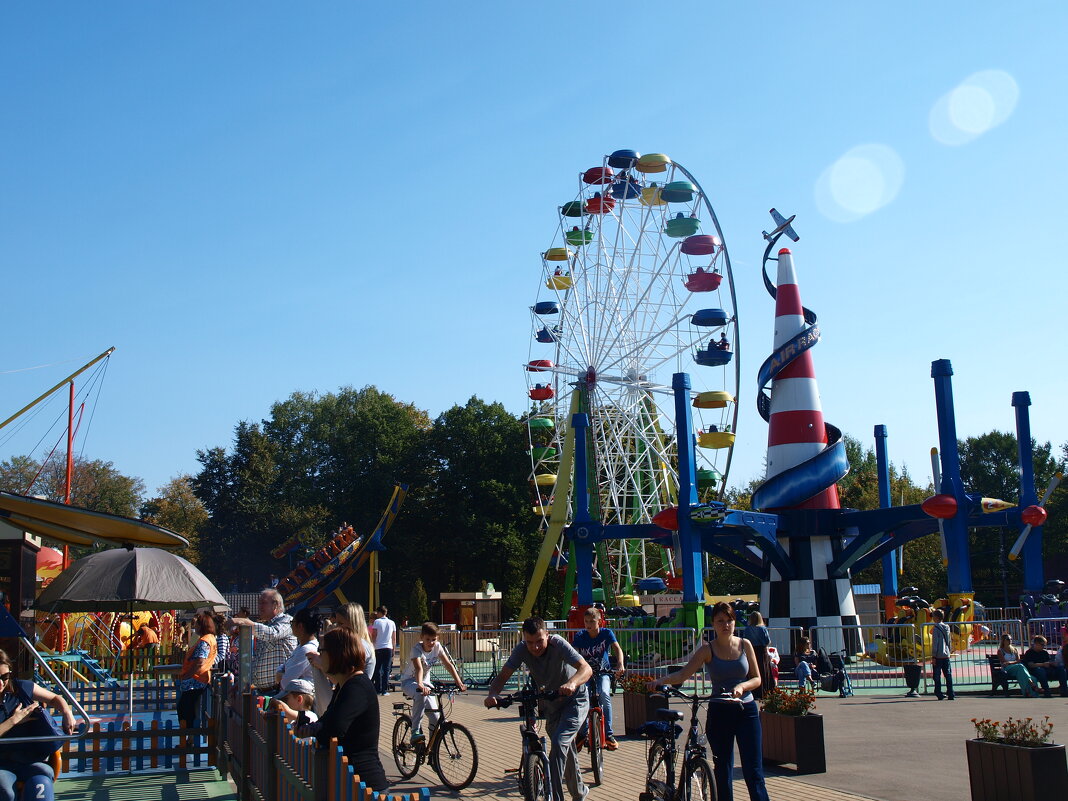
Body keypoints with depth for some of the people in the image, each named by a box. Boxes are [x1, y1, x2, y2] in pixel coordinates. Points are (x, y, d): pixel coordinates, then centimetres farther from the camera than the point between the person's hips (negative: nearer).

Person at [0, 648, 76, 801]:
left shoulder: (22, 689, 6)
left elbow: (55, 699, 16)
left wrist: (67, 714, -3)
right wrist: (14, 720, -12)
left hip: (33, 759, 1)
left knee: (40, 784, -30)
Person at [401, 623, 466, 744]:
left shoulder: (438, 647, -10)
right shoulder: (416, 649, -24)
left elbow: (448, 665, -15)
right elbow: (418, 668, -40)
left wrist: (459, 682, -27)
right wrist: (420, 685, -58)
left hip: (426, 681, 5)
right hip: (409, 681, -5)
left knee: (435, 718, -6)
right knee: (420, 695, -39)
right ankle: (415, 732, -32)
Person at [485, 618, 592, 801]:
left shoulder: (558, 644, -30)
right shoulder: (522, 650, -19)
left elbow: (586, 669, -40)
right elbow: (502, 676, -21)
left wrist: (572, 683, -61)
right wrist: (493, 695, -42)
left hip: (575, 699, -5)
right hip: (551, 703, 5)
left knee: (559, 743, -24)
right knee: (565, 751, 16)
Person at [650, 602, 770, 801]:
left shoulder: (745, 645, 3)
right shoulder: (708, 650, -3)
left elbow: (757, 679, 6)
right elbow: (683, 674, -11)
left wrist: (742, 686, -15)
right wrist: (661, 680, -29)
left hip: (746, 711, 1)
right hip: (719, 712, 0)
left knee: (754, 773, -4)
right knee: (723, 772, 5)